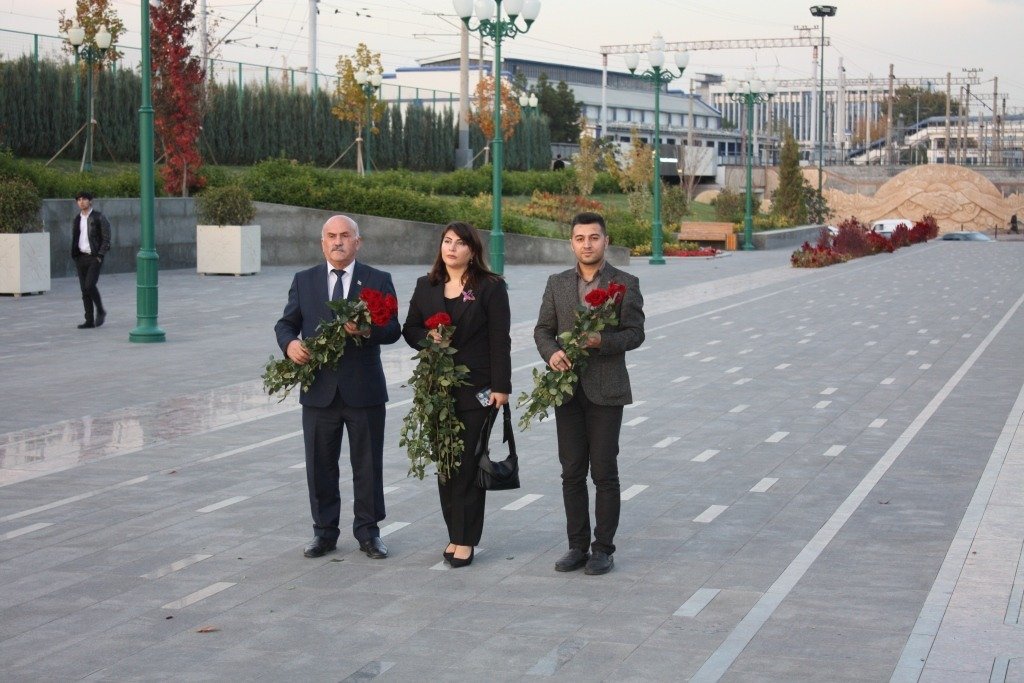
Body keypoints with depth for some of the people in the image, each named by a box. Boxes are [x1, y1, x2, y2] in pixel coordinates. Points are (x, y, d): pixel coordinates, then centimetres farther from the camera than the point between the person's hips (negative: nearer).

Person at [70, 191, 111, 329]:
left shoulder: (99, 218, -5)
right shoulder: (76, 220, 12)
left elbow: (106, 238, -7)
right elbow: (74, 239, 18)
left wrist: (100, 256, -14)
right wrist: (75, 257, 8)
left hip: (95, 257, -5)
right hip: (81, 258, 6)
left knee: (89, 285, -19)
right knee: (84, 290, 2)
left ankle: (100, 311, 4)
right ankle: (89, 321, 5)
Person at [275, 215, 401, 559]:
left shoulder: (378, 281, 2)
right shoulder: (304, 281, 9)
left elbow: (393, 329, -3)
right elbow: (286, 323, 8)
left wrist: (368, 330, -24)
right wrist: (289, 342, -14)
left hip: (364, 389, -2)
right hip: (319, 389, 2)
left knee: (368, 465, 6)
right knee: (320, 466, 8)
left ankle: (368, 532, 17)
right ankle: (324, 531, 20)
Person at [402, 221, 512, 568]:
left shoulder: (490, 287, -2)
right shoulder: (426, 286, 11)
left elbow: (500, 341, -6)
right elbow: (410, 329, 15)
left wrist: (500, 387, -11)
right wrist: (428, 339, -8)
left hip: (476, 390, -5)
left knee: (469, 464, -2)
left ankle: (466, 540, 3)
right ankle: (454, 533, 16)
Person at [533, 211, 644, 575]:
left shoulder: (625, 283, 1)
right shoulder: (557, 283, 10)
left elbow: (635, 333, -4)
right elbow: (543, 329, 8)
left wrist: (601, 340, -22)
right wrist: (552, 353, -13)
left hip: (605, 390, -3)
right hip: (567, 389, 3)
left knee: (604, 473, 0)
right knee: (572, 473, 6)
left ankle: (603, 548, 8)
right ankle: (577, 546, 15)